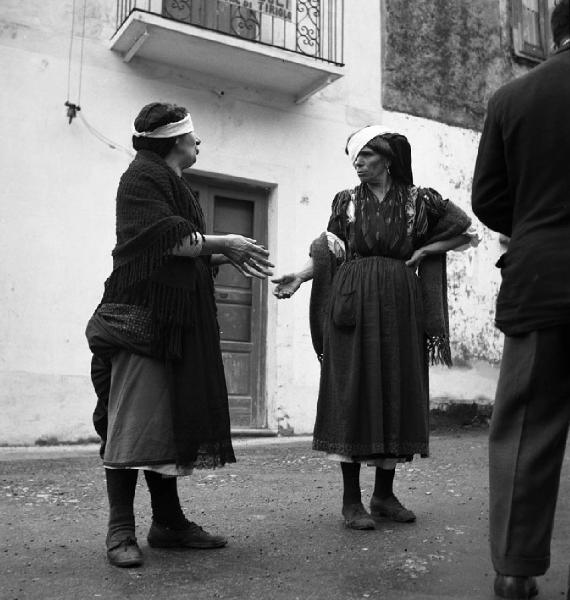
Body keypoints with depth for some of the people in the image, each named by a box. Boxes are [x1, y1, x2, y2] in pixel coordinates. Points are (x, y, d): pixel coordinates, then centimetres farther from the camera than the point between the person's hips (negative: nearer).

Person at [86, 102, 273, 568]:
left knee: (169, 420, 8)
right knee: (134, 420, -8)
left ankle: (169, 523, 14)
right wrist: (223, 244, -10)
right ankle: (121, 530, -1)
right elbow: (165, 237, -18)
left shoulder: (171, 182, 25)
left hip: (173, 320, 10)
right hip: (142, 314, -10)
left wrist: (226, 256, 11)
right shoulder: (143, 176, -5)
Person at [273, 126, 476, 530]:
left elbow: (466, 230, 13)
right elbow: (328, 253, 6)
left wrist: (424, 251, 4)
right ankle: (351, 498, 3)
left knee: (397, 390, 2)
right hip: (352, 303, -1)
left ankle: (384, 493, 16)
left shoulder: (419, 200, 8)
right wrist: (299, 277, -10)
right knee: (351, 391, -5)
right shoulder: (346, 201, 9)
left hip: (399, 306, 1)